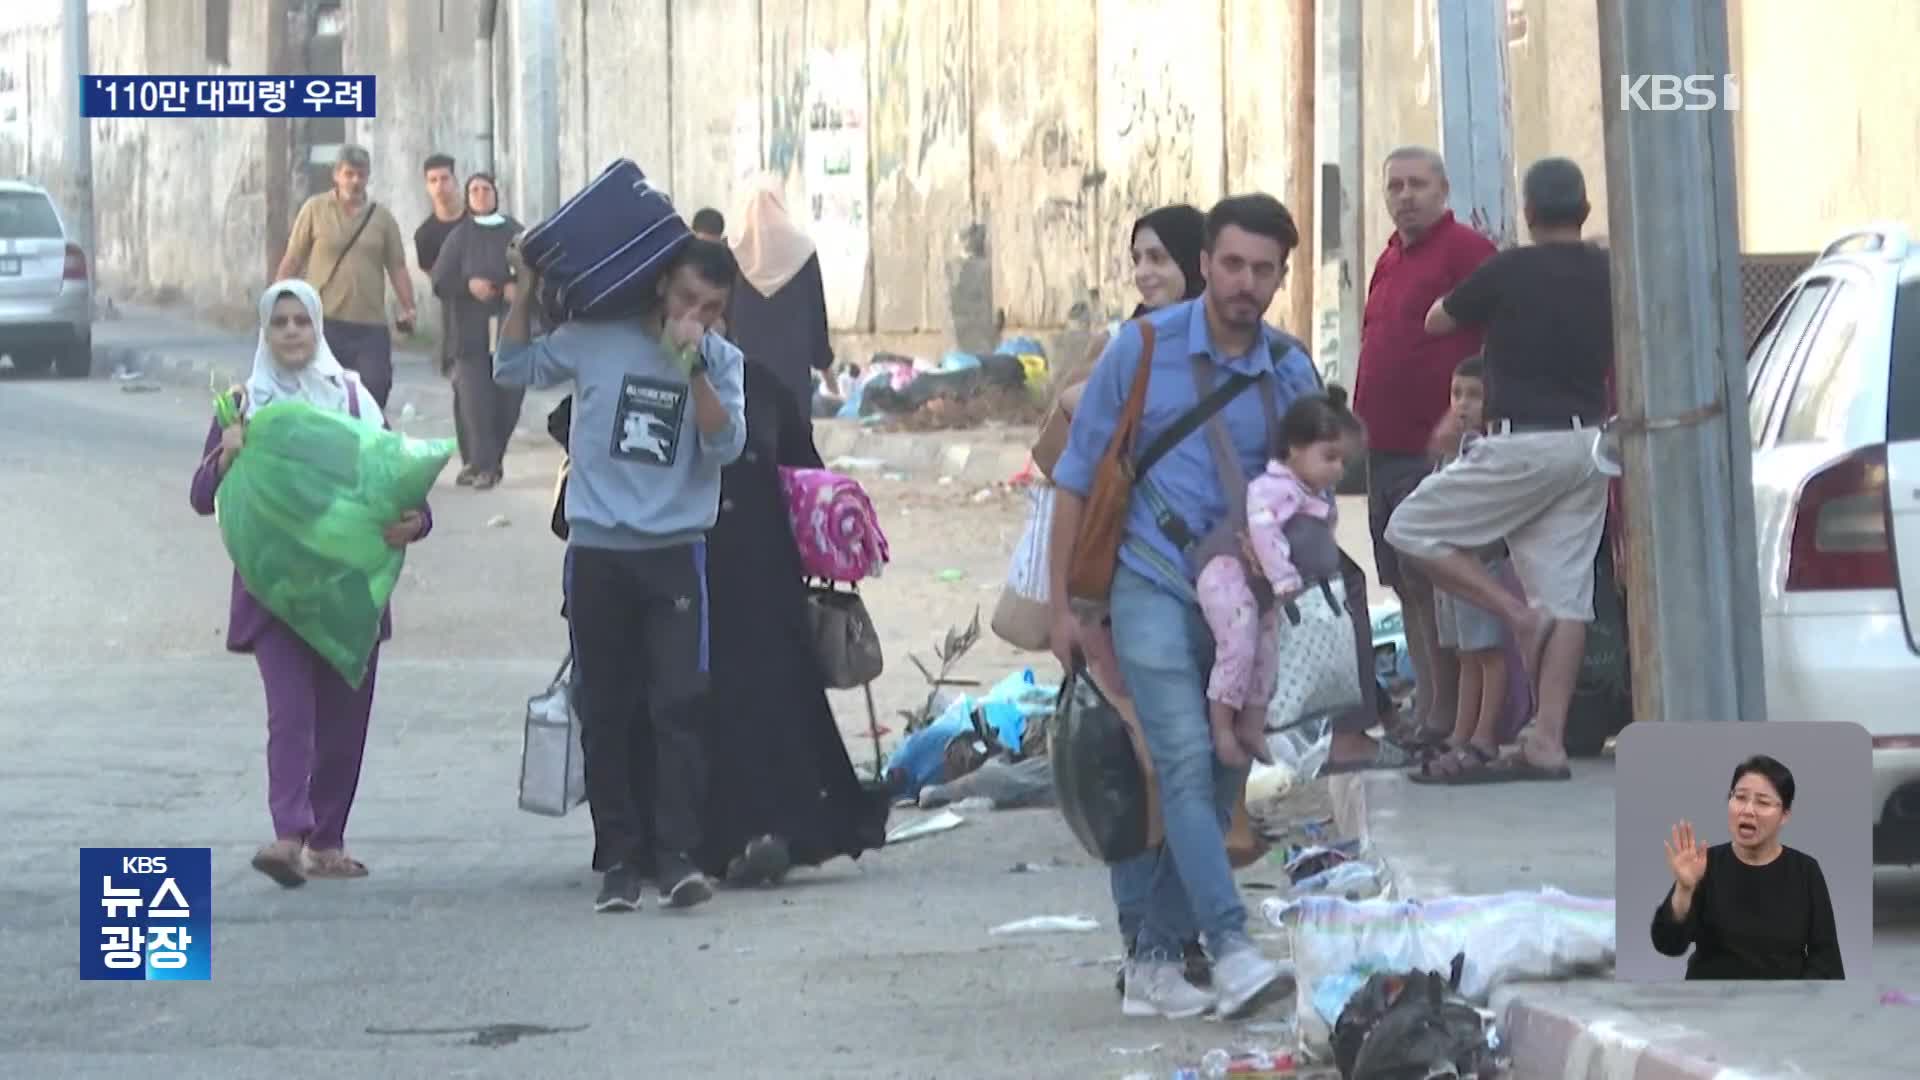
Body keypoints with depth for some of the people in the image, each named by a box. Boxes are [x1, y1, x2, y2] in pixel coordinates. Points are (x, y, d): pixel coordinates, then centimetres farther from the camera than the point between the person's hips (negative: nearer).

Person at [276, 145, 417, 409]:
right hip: (325, 322, -2)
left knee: (374, 395, -2)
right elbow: (292, 262, 4)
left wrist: (408, 309, -2)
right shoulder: (315, 209, 3)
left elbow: (397, 268, 9)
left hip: (371, 325, 2)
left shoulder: (382, 217, 8)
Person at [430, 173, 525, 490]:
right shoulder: (459, 238, 7)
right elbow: (440, 282, 2)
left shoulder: (514, 233, 8)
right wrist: (468, 285, -16)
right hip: (471, 331, -1)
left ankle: (491, 461, 16)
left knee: (508, 400, 1)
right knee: (477, 400, -10)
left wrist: (518, 286, -17)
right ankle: (484, 466, -8)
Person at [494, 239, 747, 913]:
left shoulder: (720, 362, 5)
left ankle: (676, 855, -13)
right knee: (606, 711, 4)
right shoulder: (598, 339, 4)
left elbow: (726, 444, -9)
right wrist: (525, 292, 3)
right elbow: (514, 369, 13)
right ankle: (618, 859, 9)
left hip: (675, 554, -1)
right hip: (597, 553, 1)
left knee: (676, 704, -11)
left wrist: (692, 366, -18)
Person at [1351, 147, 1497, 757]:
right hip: (1384, 449, 9)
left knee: (1428, 581, -10)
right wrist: (1364, 428, 19)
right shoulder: (1390, 261, 19)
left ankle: (1444, 715, -8)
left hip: (1436, 449, -9)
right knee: (1407, 586, 11)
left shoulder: (1465, 251, -9)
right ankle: (1425, 707, 16)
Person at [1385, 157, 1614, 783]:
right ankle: (1547, 744, 0)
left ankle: (1518, 615, -3)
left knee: (1413, 530, 7)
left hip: (1523, 444, -6)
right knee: (1566, 598, 4)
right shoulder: (1609, 278, 8)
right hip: (1589, 445, 6)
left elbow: (1438, 321, 9)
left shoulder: (1509, 272, -7)